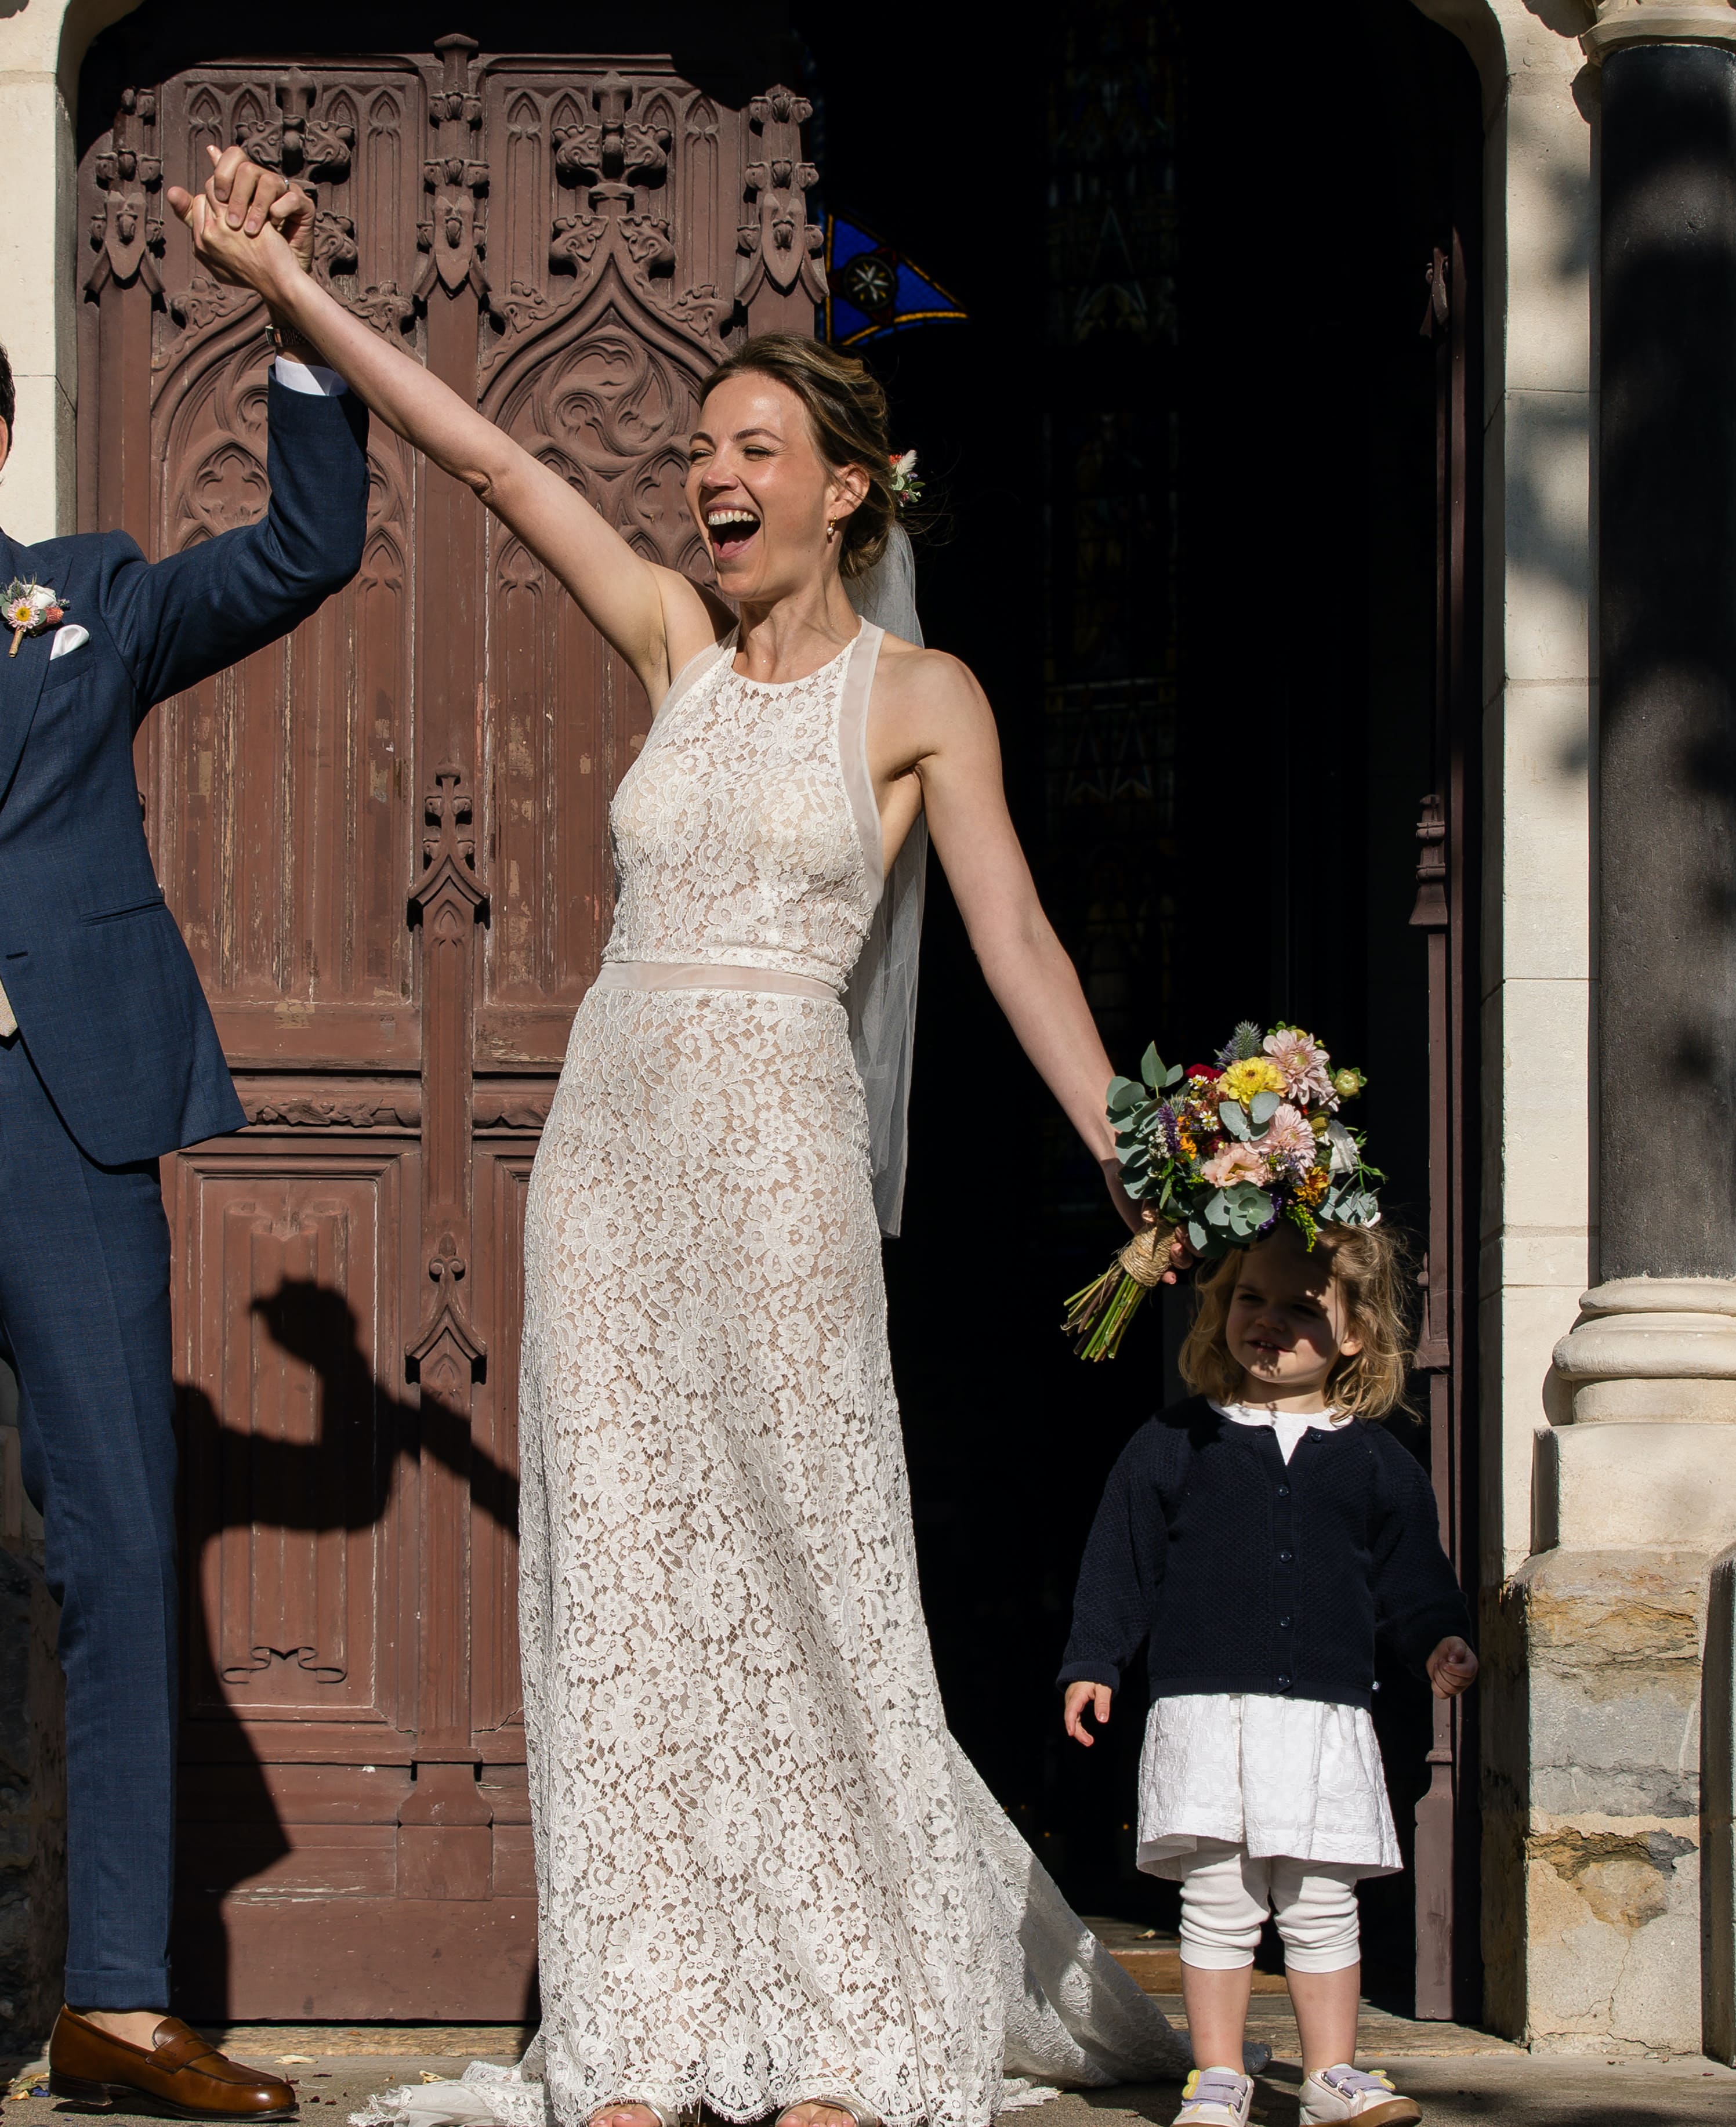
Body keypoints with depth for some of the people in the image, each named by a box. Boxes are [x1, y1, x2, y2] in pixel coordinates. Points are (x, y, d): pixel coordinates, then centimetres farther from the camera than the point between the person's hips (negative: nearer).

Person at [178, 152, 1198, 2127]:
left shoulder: (918, 695, 1)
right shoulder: (673, 638, 13)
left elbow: (1017, 947, -3)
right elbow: (491, 463, 9)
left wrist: (1135, 1171, -11)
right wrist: (286, 291, 4)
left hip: (772, 1146, -5)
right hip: (608, 1139, 5)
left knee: (800, 1578, -5)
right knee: (623, 1581, 2)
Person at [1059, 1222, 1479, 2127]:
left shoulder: (1377, 1465, 9)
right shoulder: (1173, 1445, 5)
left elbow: (1411, 1575, 16)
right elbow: (1120, 1560, 8)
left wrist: (1441, 1642, -2)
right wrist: (1092, 1662, 3)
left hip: (1326, 1718, 1)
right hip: (1203, 1712, -1)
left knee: (1321, 1906, 3)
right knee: (1217, 1902, -1)